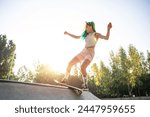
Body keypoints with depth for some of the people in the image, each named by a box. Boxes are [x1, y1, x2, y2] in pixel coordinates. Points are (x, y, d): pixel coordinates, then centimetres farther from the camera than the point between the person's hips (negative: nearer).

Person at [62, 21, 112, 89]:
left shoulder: (96, 34, 2)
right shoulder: (86, 35, 20)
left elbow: (106, 38, -13)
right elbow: (76, 37, 33)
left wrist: (108, 29, -24)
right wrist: (68, 33, 37)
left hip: (90, 53, -7)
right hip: (83, 52, 7)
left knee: (82, 67, -30)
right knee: (70, 63, 2)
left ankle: (85, 84, -16)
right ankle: (65, 79, 15)